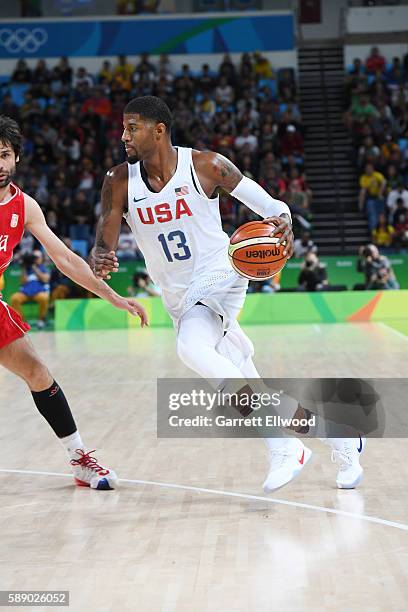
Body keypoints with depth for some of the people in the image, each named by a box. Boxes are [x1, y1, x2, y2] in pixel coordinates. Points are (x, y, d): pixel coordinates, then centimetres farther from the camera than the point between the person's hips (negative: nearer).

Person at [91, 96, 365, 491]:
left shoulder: (206, 165, -12)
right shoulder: (120, 183, -4)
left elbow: (270, 205, -8)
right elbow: (103, 246, -7)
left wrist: (283, 223, -31)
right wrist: (99, 262, -32)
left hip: (219, 277, -5)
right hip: (178, 296, 5)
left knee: (190, 347, -34)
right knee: (242, 392, 3)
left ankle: (283, 446, -28)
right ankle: (339, 438, 20)